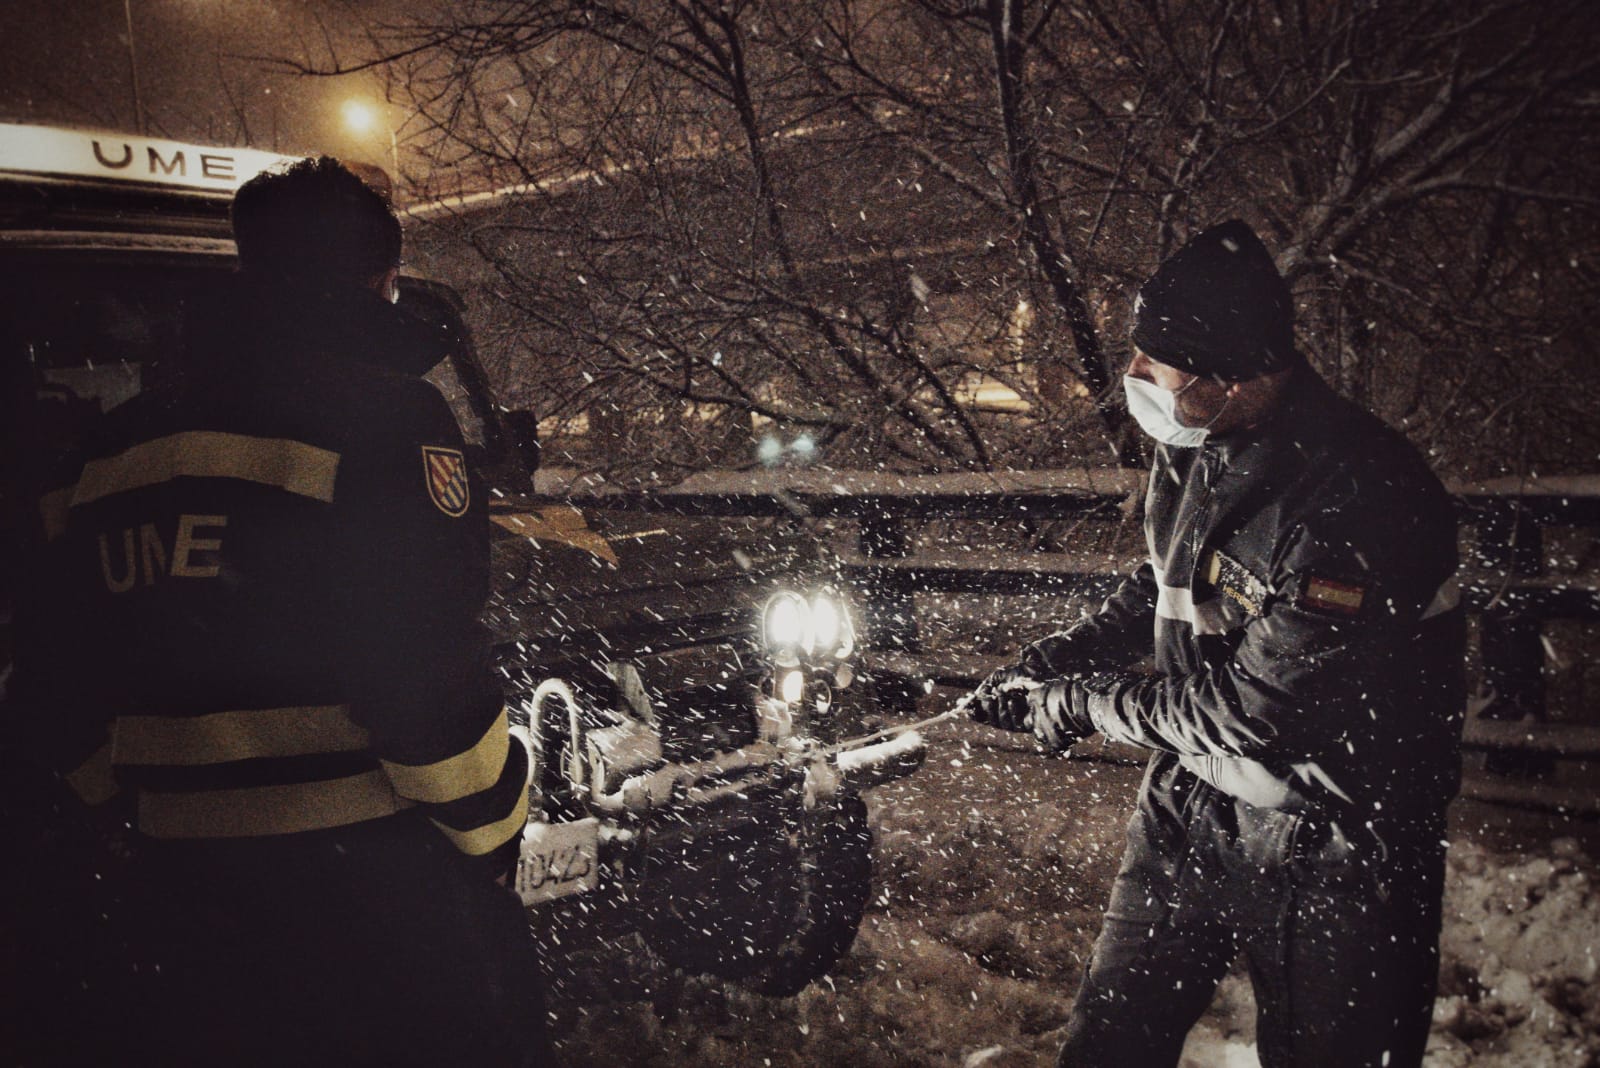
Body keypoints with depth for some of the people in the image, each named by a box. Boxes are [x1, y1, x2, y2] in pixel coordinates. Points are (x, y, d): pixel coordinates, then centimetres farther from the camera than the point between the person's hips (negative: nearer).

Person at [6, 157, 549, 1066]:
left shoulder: (113, 455, 10)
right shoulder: (387, 422, -12)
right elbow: (430, 686, -18)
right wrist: (493, 835, -3)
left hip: (180, 901, 7)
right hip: (385, 899, -6)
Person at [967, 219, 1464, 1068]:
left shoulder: (1361, 498, -29)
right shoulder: (1193, 450, -3)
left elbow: (1258, 704, -26)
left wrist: (1085, 706, -15)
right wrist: (1051, 663, 4)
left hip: (1336, 835, -7)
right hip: (1195, 801, 7)